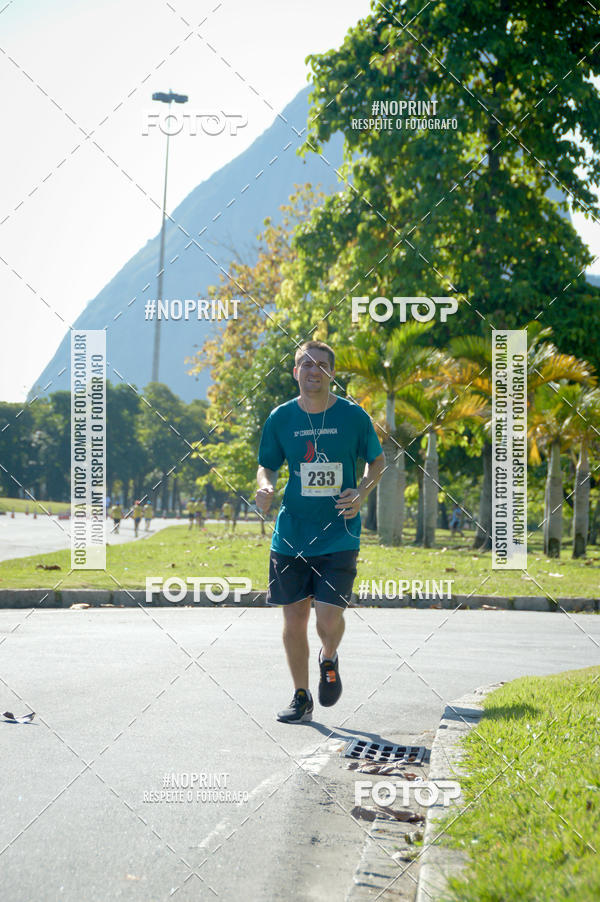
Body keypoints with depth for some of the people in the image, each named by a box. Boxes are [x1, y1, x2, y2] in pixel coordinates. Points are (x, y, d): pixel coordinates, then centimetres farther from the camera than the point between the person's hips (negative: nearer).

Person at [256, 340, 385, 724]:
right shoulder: (280, 418, 1)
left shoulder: (353, 416, -3)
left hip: (339, 536, -2)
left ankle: (329, 660, 25)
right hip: (291, 535, 2)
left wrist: (361, 493, -8)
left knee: (329, 621, -11)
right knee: (294, 621, 5)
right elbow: (267, 466, 13)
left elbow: (378, 461, 10)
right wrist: (265, 487, -9)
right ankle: (301, 697, 24)